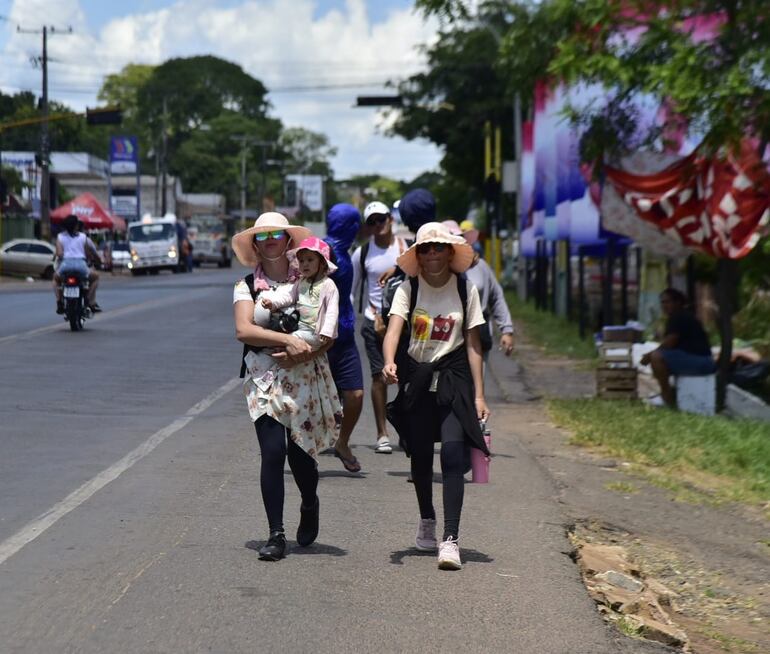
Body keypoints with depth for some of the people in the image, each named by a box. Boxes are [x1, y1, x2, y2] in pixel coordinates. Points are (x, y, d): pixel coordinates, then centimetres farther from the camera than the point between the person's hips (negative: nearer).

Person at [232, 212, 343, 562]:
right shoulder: (246, 286, 5)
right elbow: (243, 330, -11)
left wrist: (303, 352, -17)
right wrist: (287, 339, -22)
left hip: (306, 375, 1)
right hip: (264, 378, -1)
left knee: (300, 453, 3)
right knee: (273, 451, -14)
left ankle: (309, 506, 36)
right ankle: (276, 535, -7)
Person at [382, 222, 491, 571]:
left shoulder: (465, 289, -1)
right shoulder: (409, 288, -2)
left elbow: (473, 343, 1)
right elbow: (393, 329, -17)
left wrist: (479, 395, -3)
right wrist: (389, 362, -38)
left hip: (454, 378, -1)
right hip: (417, 378, 2)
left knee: (453, 456, -15)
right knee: (420, 457, 12)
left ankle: (450, 539, -17)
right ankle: (426, 519, 38)